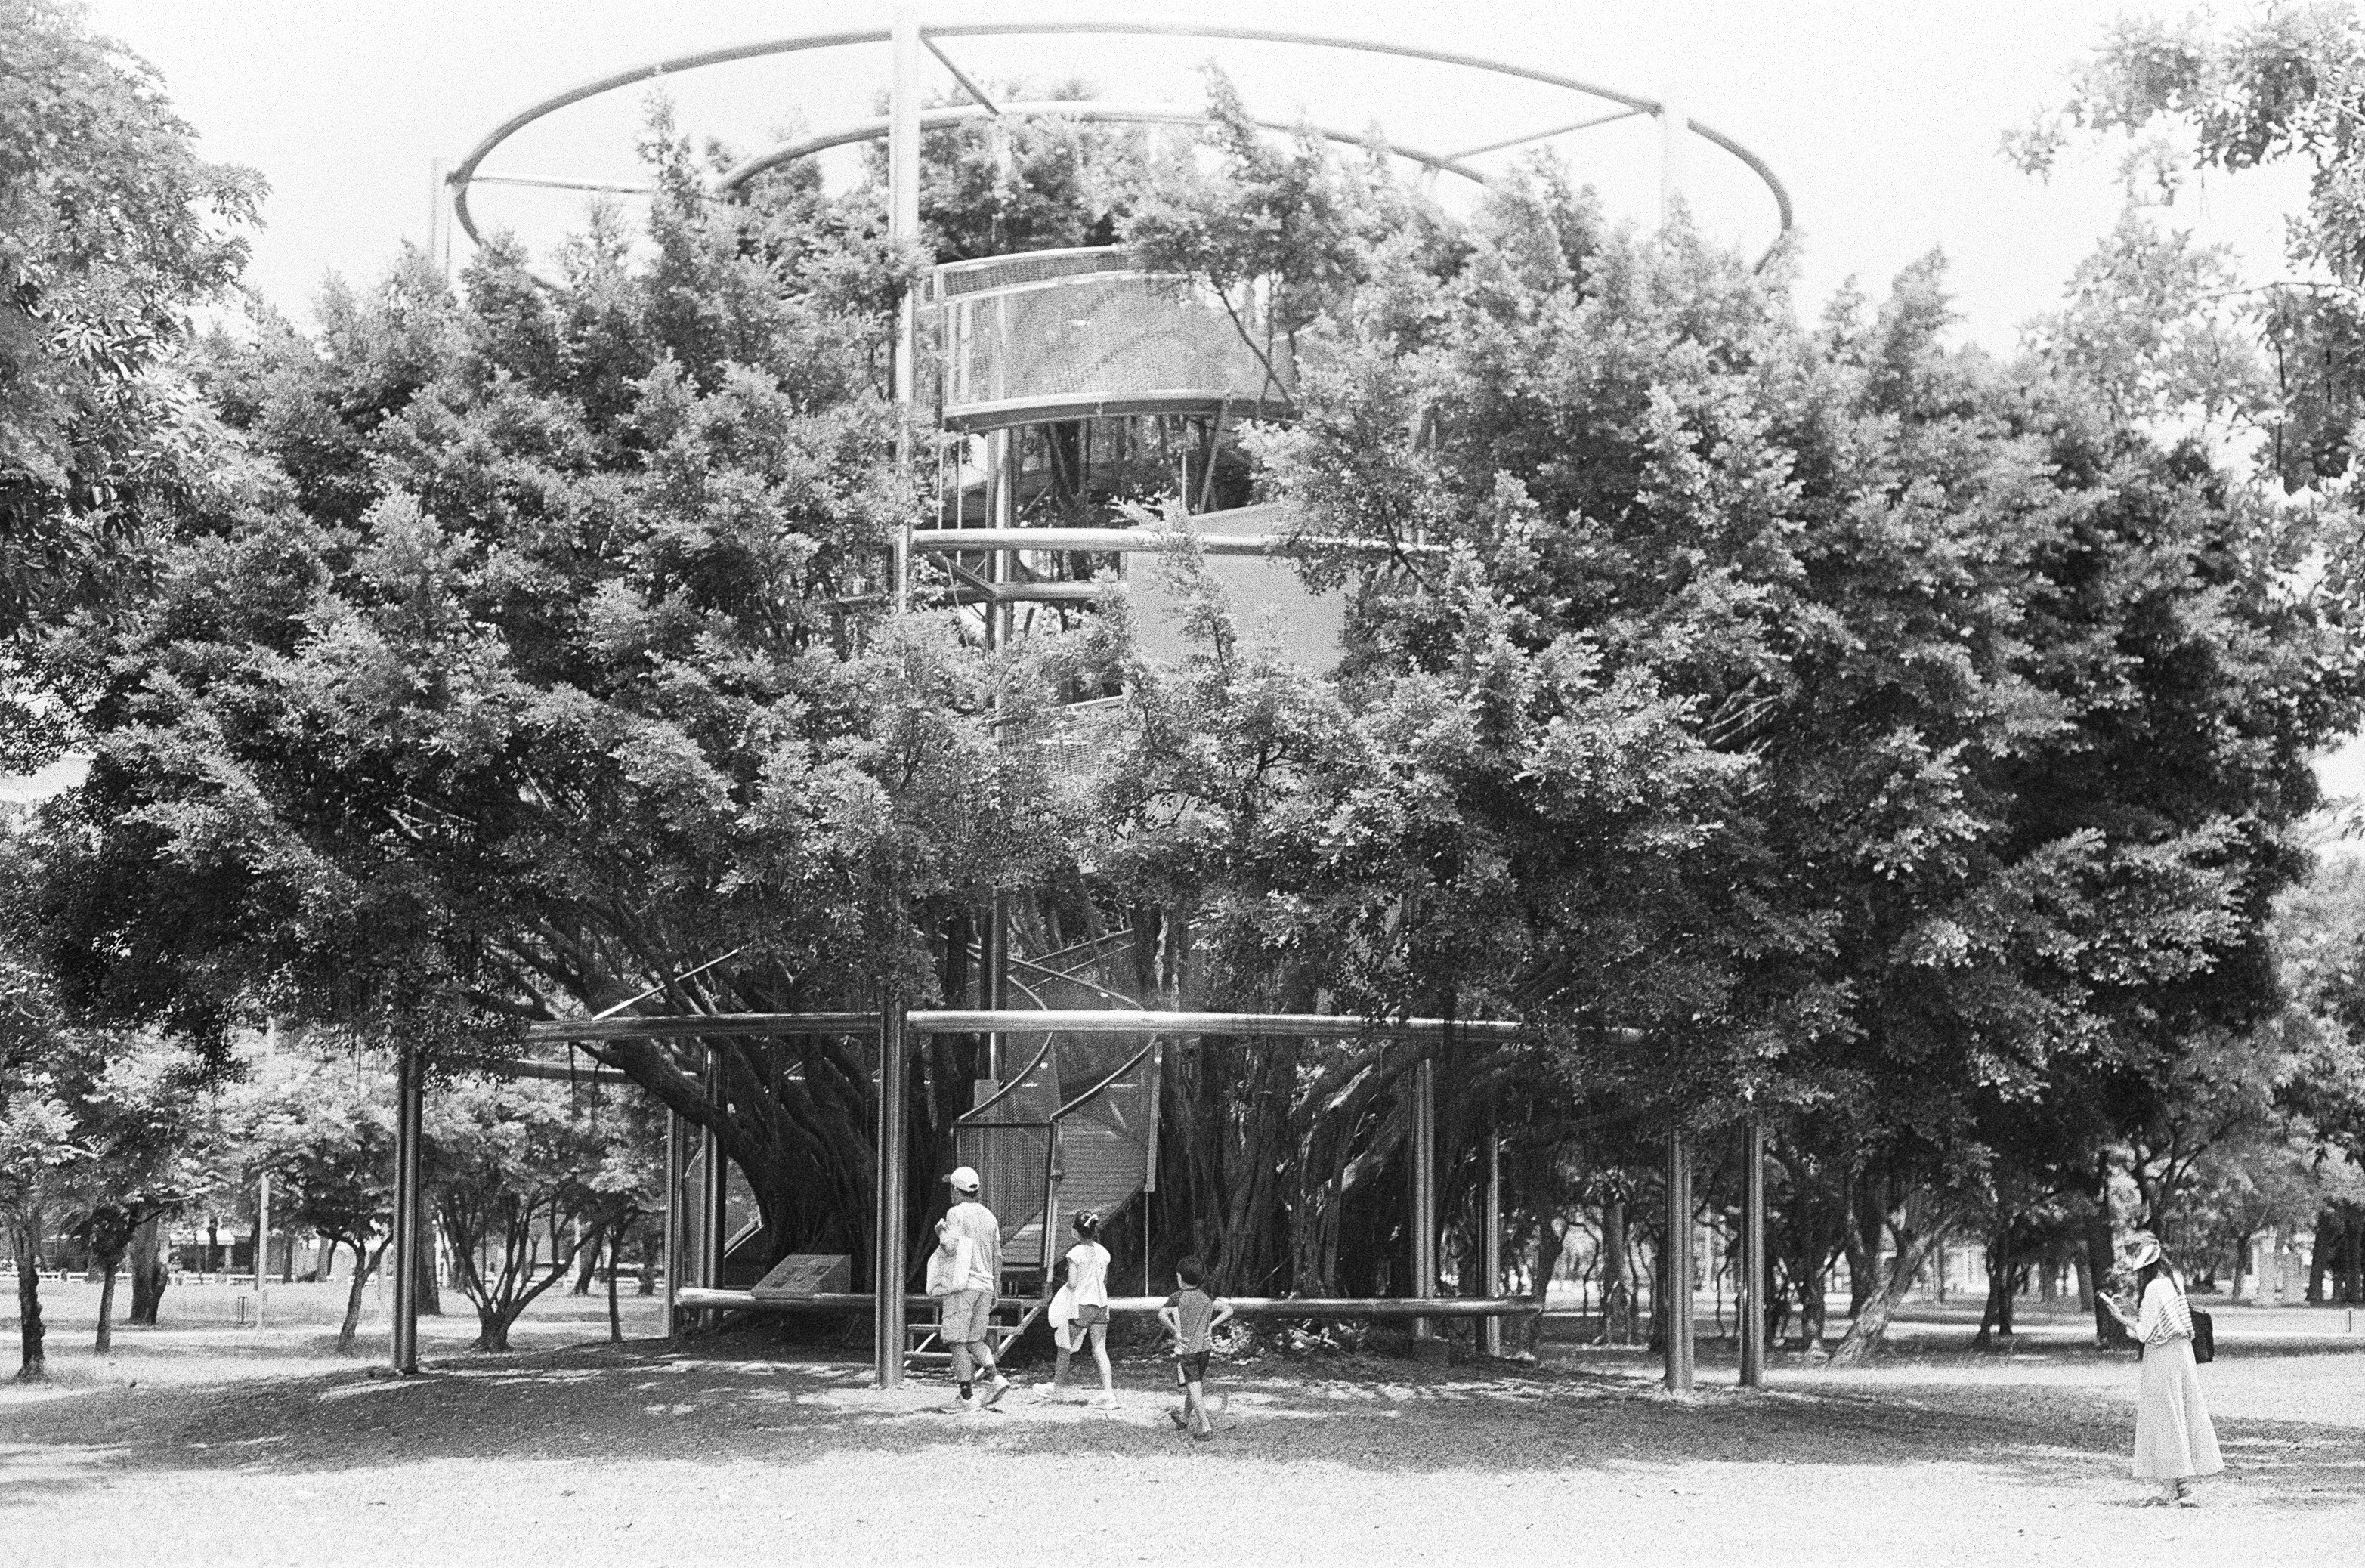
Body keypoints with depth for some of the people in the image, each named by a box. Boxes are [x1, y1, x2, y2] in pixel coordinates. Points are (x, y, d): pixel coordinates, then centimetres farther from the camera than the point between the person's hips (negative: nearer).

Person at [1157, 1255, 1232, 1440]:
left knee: (1193, 1387, -6)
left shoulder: (1178, 1297, -6)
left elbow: (1162, 1315, -22)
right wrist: (1211, 1326, 1)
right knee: (1198, 1385, 20)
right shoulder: (1207, 1298, 8)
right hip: (1204, 1348, 6)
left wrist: (1176, 1333, -17)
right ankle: (1184, 1420, 40)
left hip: (1185, 1348, -6)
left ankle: (1205, 1428, -15)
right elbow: (1228, 1310, 1)